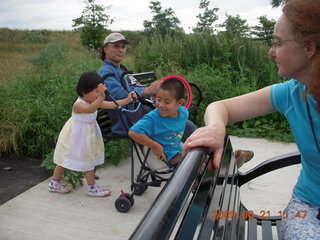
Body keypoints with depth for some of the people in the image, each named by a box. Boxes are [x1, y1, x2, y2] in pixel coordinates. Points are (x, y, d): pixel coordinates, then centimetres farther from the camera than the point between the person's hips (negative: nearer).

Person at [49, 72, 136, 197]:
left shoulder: (95, 101, -1)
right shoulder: (78, 105, -26)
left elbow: (111, 104, -3)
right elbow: (90, 109, -48)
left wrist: (127, 100, -12)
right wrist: (101, 96, -62)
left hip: (87, 135, 9)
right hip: (77, 136, -9)